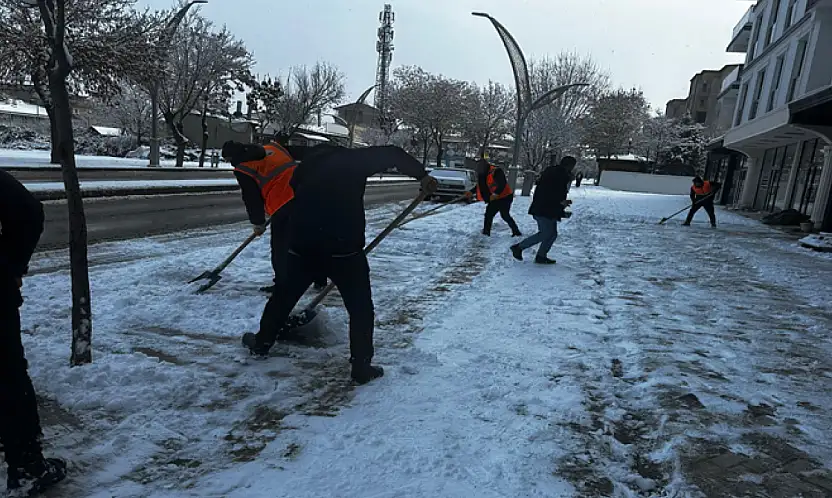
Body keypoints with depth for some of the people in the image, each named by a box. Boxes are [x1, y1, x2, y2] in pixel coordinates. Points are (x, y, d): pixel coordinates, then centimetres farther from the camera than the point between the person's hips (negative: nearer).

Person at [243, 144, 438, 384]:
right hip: (343, 245, -4)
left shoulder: (305, 168, 23)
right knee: (361, 307, 10)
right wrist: (422, 175, 5)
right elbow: (392, 154, 3)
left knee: (285, 294, 25)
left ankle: (261, 342, 42)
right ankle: (362, 367, 11)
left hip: (302, 244, 4)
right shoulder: (352, 159, 11)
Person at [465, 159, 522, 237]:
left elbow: (502, 184, -31)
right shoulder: (483, 175, 6)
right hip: (495, 198, 9)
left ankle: (516, 232, 4)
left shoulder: (496, 172, -21)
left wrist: (496, 194, -41)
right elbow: (480, 186, 19)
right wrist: (472, 192, 13)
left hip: (505, 197, -9)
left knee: (505, 216, -6)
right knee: (488, 215, 10)